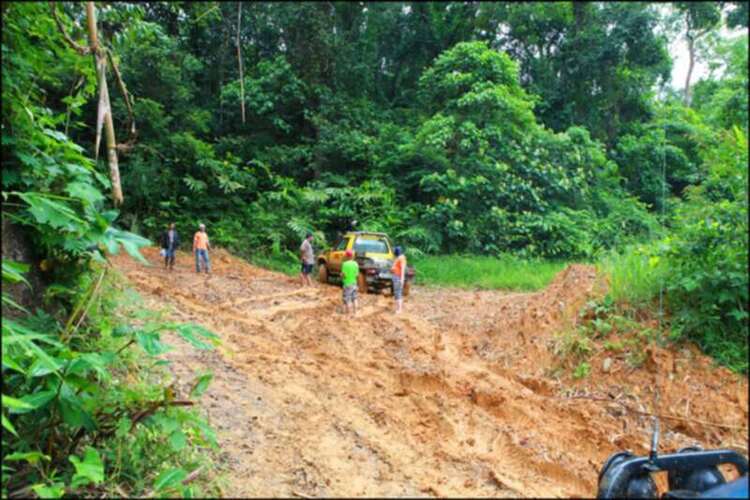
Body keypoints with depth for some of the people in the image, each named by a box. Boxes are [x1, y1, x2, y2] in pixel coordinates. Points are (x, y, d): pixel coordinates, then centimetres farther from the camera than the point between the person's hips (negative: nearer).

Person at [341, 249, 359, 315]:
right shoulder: (355, 264, 0)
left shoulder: (345, 264, -16)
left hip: (347, 284, -6)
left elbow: (343, 275, -19)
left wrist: (341, 274, 2)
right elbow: (357, 274, 2)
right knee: (354, 298, 16)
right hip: (354, 283, 6)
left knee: (347, 300, 1)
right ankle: (355, 313, 22)